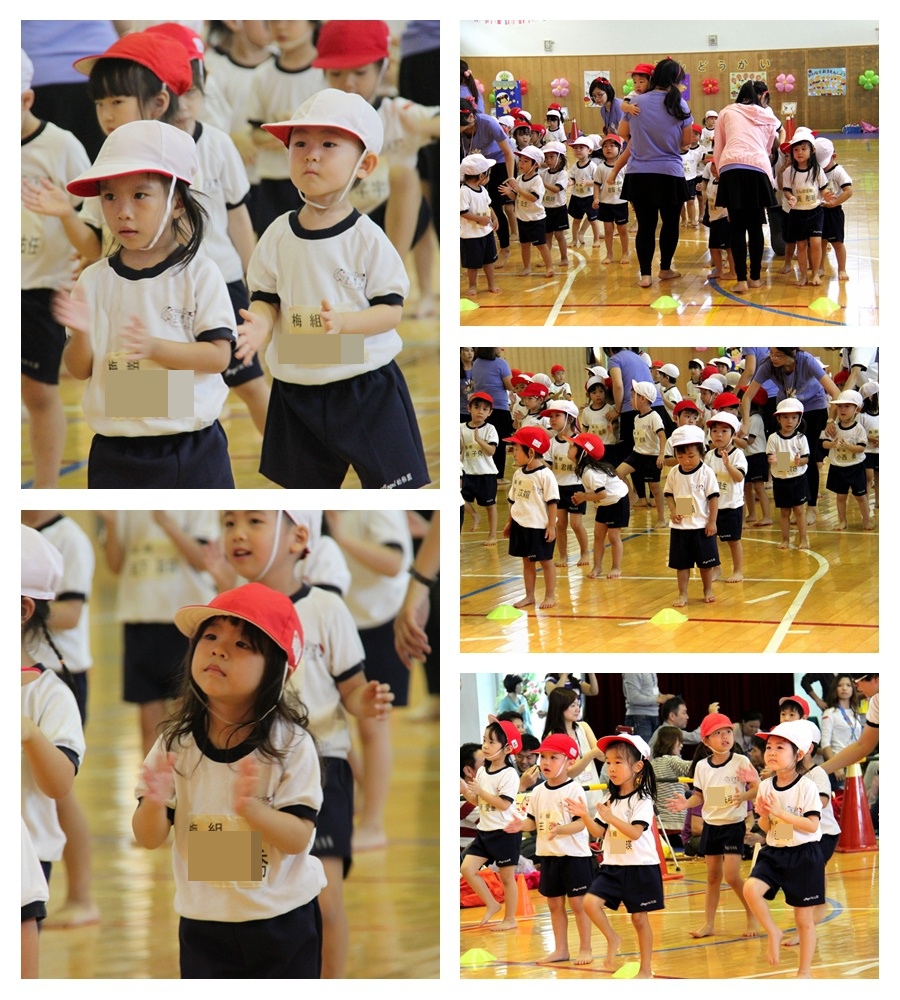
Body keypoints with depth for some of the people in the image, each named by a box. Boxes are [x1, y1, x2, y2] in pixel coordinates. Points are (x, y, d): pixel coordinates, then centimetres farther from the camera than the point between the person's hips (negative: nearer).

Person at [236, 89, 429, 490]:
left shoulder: (367, 238, -11)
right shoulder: (279, 236, -1)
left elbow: (391, 309, -11)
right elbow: (266, 298, 5)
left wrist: (342, 322, -28)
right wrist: (260, 323, -17)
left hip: (367, 386, -4)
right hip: (297, 391, 4)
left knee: (393, 480, 0)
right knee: (305, 487, 17)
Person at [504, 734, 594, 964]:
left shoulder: (574, 791, -13)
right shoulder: (538, 792, 5)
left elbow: (580, 823, -19)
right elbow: (533, 820, 10)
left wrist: (560, 829, -35)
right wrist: (522, 824, -12)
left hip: (573, 854, -6)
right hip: (547, 855, 6)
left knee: (578, 902, 0)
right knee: (554, 904, 12)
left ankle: (585, 949, 10)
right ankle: (560, 949, 21)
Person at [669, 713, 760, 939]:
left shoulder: (741, 762, -9)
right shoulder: (702, 766, 1)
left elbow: (757, 788, -8)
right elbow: (700, 796, 9)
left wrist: (743, 796, -27)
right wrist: (686, 803, -11)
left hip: (733, 825, -4)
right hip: (711, 825, 4)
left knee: (731, 875, -10)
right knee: (713, 876, 10)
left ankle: (752, 916, 8)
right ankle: (709, 924, 17)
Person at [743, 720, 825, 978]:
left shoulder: (806, 787, -14)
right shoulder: (766, 787, 1)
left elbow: (812, 825, -21)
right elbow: (766, 828, 8)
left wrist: (780, 813, -26)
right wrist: (764, 816, -14)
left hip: (804, 856, -4)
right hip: (774, 853, 4)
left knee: (804, 918, 5)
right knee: (751, 888, -23)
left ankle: (805, 971, 18)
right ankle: (773, 933, 0)